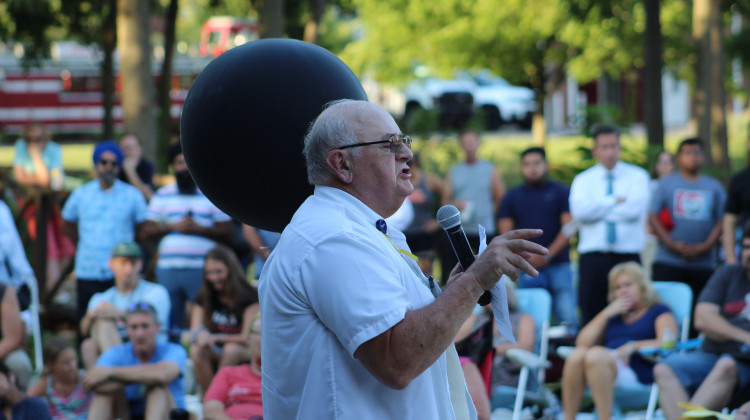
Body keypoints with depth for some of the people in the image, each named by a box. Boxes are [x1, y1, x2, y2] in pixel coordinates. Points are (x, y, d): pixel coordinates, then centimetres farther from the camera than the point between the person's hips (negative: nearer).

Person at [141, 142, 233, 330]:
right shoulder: (162, 195, 15)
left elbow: (226, 233, 3)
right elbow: (147, 232, 10)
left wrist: (199, 229, -11)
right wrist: (173, 227, -5)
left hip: (201, 269, -2)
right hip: (168, 268, 3)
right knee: (170, 321, 3)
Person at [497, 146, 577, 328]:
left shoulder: (560, 192, 8)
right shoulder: (512, 197, 13)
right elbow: (506, 234, 7)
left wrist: (548, 255, -11)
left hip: (558, 265, -1)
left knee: (568, 318, -9)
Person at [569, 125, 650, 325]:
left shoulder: (637, 176, 8)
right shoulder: (583, 180, 10)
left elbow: (635, 209, -11)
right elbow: (579, 211, -10)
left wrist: (598, 208, -6)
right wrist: (616, 201, -7)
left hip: (628, 256, -1)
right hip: (593, 257, 1)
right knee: (592, 315, -2)